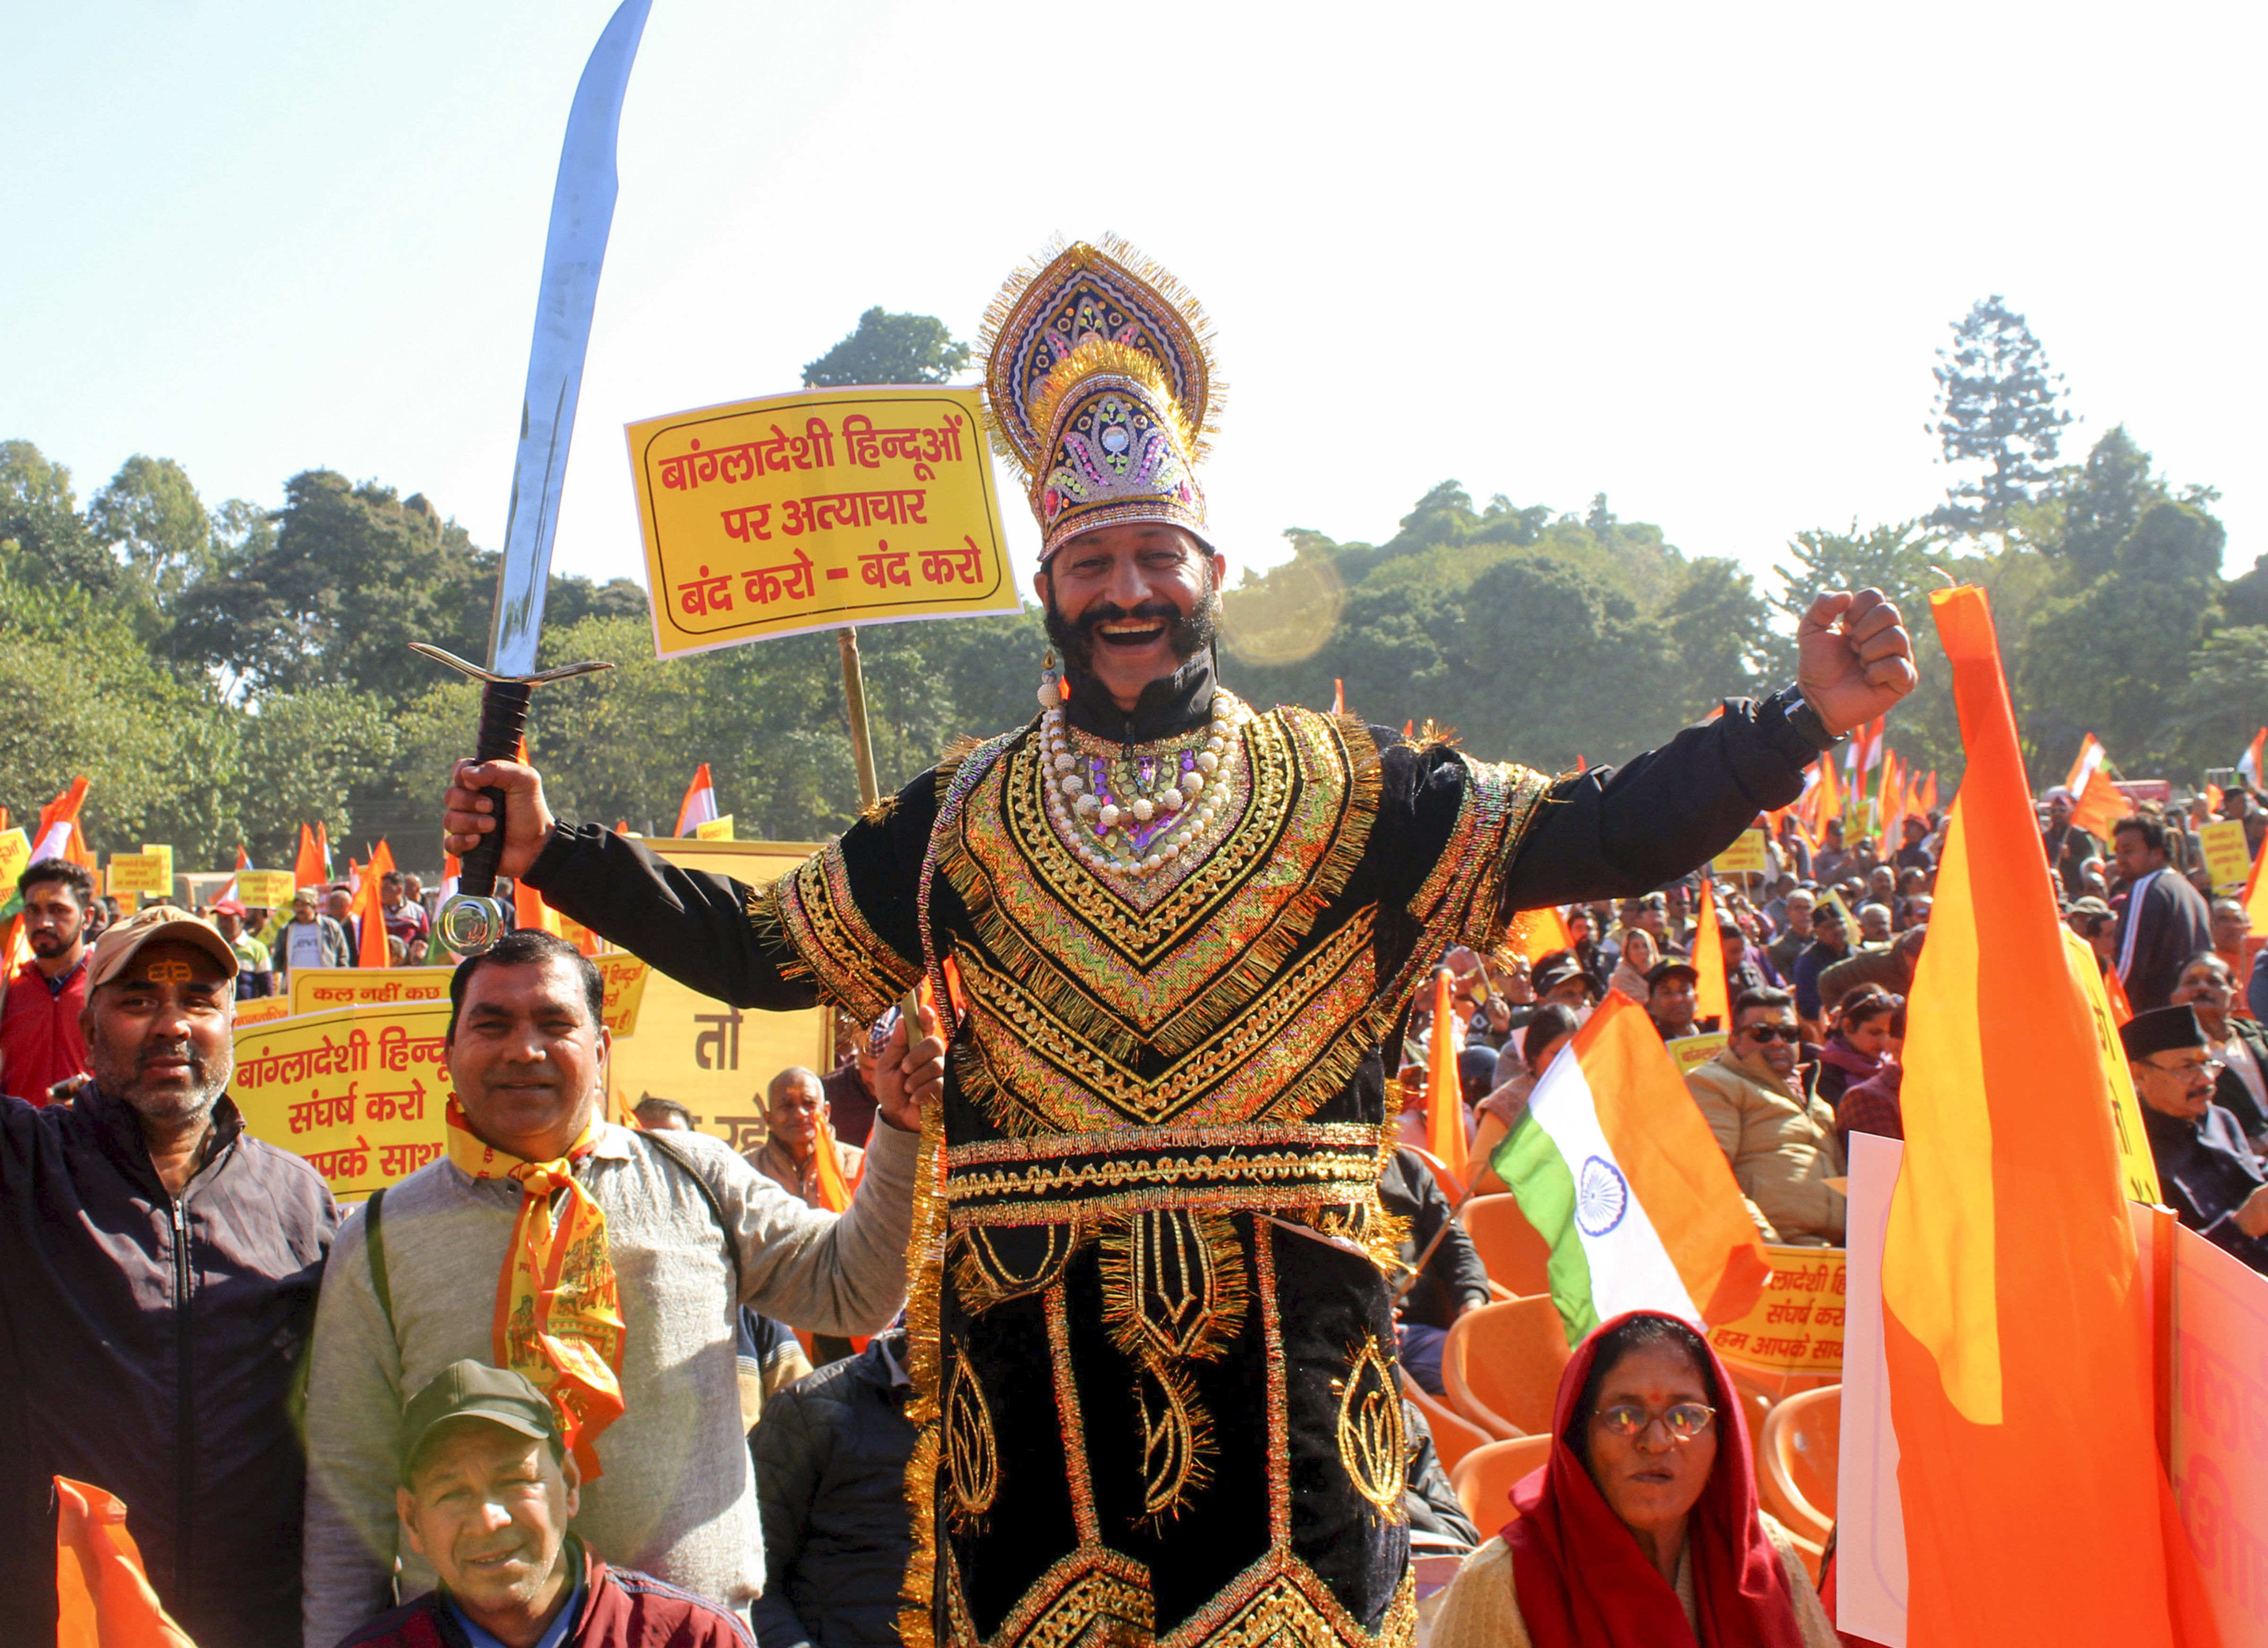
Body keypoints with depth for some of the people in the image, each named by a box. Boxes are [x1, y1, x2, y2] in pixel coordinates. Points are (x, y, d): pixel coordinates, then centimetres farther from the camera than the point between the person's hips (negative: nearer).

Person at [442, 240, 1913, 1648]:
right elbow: (756, 945, 14)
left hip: (1287, 1337, -1)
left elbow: (1583, 836, 1)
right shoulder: (964, 819, 11)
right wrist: (552, 851, 5)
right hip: (1033, 1344, 1)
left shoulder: (1340, 789, 7)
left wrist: (1801, 721, -10)